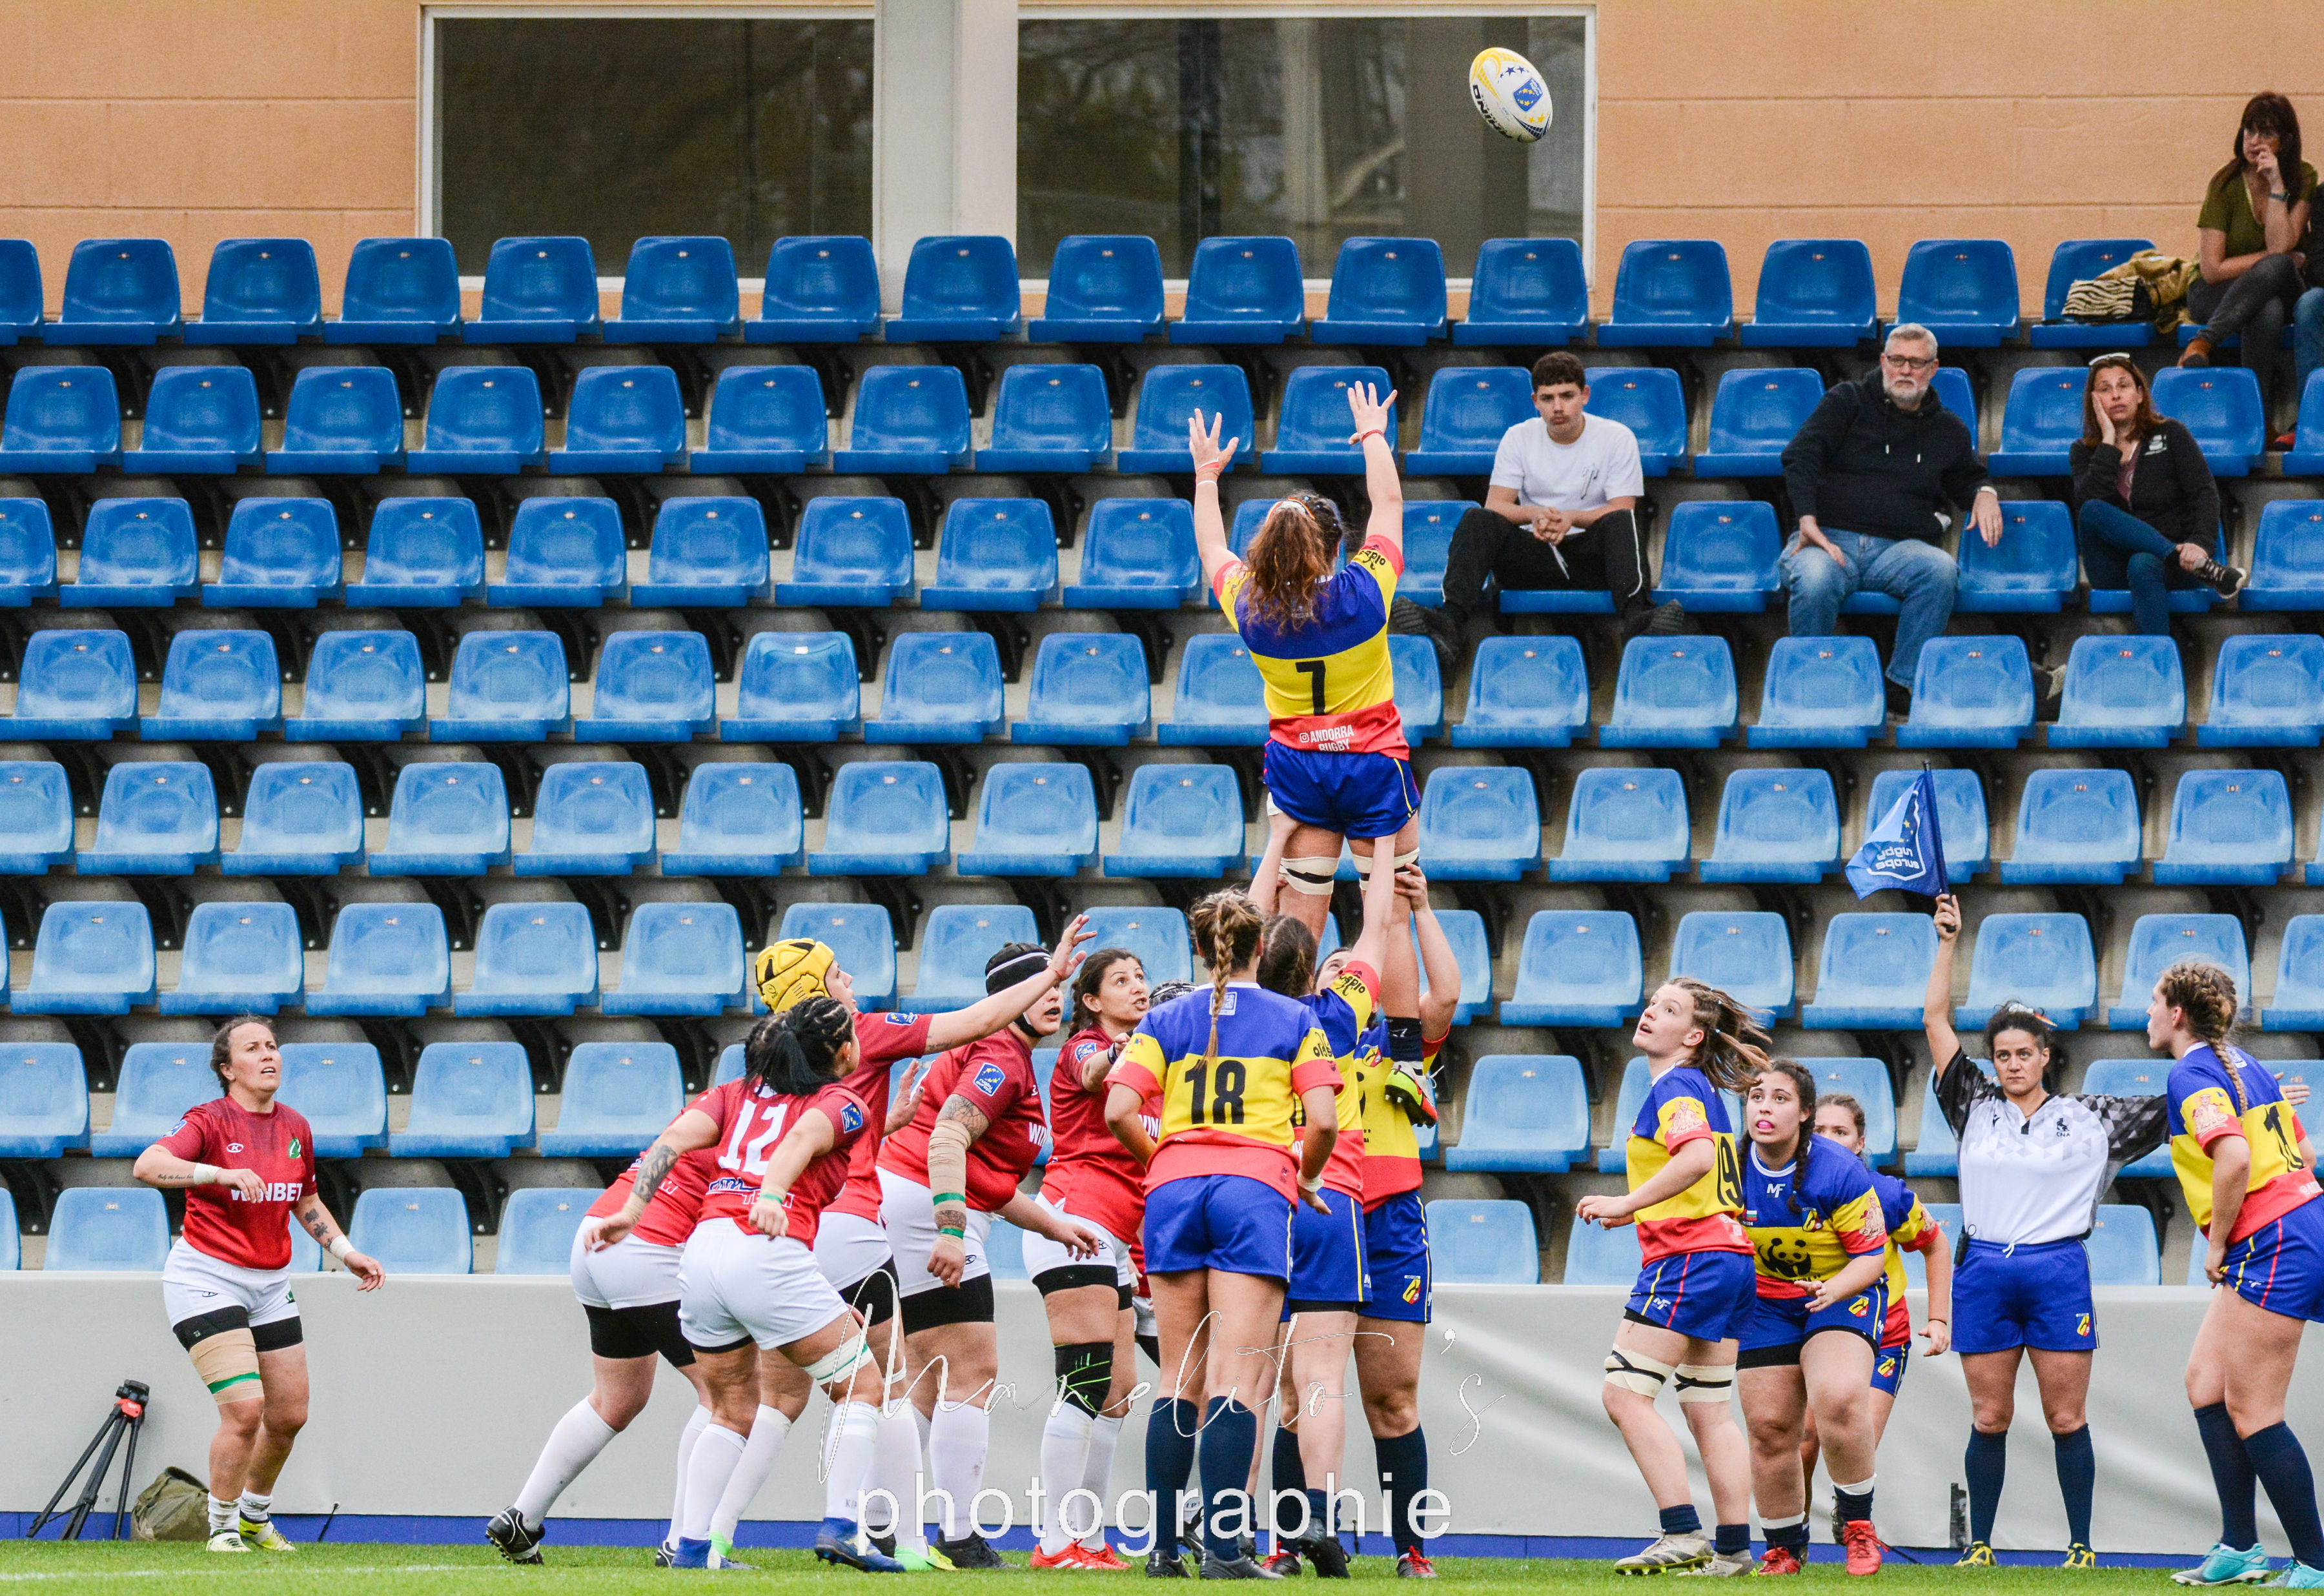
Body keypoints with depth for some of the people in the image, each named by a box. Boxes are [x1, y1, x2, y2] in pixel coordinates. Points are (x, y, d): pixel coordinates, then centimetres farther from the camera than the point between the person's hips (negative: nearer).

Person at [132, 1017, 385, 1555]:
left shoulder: (295, 1128, 8)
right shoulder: (211, 1122, -13)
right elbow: (147, 1166, -29)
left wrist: (348, 1253, 14)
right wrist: (222, 1172, -40)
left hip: (270, 1283, 7)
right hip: (206, 1278, -7)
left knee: (290, 1414, 10)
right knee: (244, 1408, -18)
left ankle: (255, 1519, 34)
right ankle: (221, 1528, 0)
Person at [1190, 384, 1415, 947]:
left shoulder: (1248, 605, -9)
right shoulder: (1363, 590, -16)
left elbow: (1212, 548, 14)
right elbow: (1389, 502, 0)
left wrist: (1207, 472, 28)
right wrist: (1373, 435, 16)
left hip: (1295, 768, 3)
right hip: (1373, 763, -3)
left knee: (1303, 919, 6)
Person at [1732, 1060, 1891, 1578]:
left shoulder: (1839, 1175, -20)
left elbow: (1871, 1255, -14)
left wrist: (1835, 1289, -32)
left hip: (1842, 1297, -4)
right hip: (1765, 1305, 4)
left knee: (1838, 1399, -29)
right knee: (1770, 1428, -2)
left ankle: (1858, 1524, -11)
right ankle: (1784, 1549, 17)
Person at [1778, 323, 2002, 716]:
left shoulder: (1948, 430, 22)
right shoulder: (1848, 401, 12)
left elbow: (1966, 477, 39)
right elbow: (1800, 456, 0)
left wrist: (1983, 494, 11)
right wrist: (1808, 520, -18)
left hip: (1899, 547, 2)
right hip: (1831, 537, -2)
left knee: (1941, 569, -34)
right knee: (1815, 581, -39)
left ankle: (1904, 684, -27)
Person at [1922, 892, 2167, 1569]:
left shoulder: (2089, 1116, 6)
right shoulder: (1977, 1107, 10)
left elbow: (2171, 1109, 7)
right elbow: (1935, 1023, 10)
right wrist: (1947, 943, 7)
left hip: (2059, 1274, -2)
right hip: (1984, 1275, 2)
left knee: (2067, 1419, -1)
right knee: (1989, 1419, 4)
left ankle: (2081, 1548, 4)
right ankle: (1979, 1547, 9)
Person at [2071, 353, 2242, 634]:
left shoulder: (2170, 434, 7)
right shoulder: (2084, 451, 9)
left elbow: (2204, 493, -5)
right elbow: (2086, 504, -12)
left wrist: (2200, 543, -24)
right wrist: (2109, 443, -10)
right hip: (2115, 570, 2)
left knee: (2143, 566, -37)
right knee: (2093, 512, -29)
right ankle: (2203, 568, -36)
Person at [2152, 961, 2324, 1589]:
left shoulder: (2191, 1076, -13)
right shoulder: (2240, 1064, 16)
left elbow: (2235, 1158, -29)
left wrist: (2218, 1243, -16)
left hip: (2272, 1250, -10)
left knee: (2251, 1412, -5)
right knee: (2205, 1380, 14)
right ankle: (2239, 1549, 14)